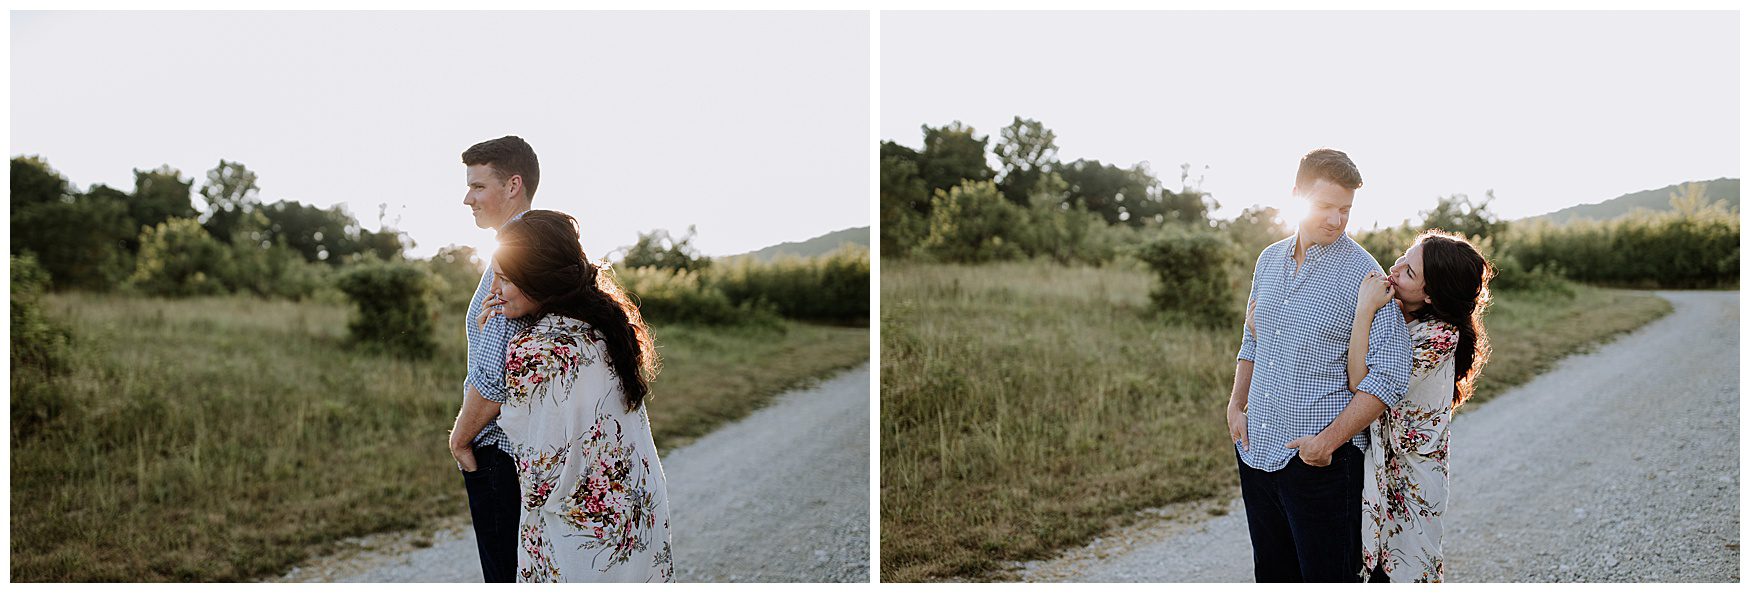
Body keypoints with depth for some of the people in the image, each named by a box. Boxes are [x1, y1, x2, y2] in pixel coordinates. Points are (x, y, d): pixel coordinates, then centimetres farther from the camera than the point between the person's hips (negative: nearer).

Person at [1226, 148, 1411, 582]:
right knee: (1272, 576, 15)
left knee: (1328, 577, -2)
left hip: (1319, 459, -6)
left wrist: (1330, 439, -20)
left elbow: (1388, 374, -17)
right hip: (1256, 450, 6)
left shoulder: (1363, 274, -11)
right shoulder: (1269, 260, 10)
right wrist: (1236, 406, 9)